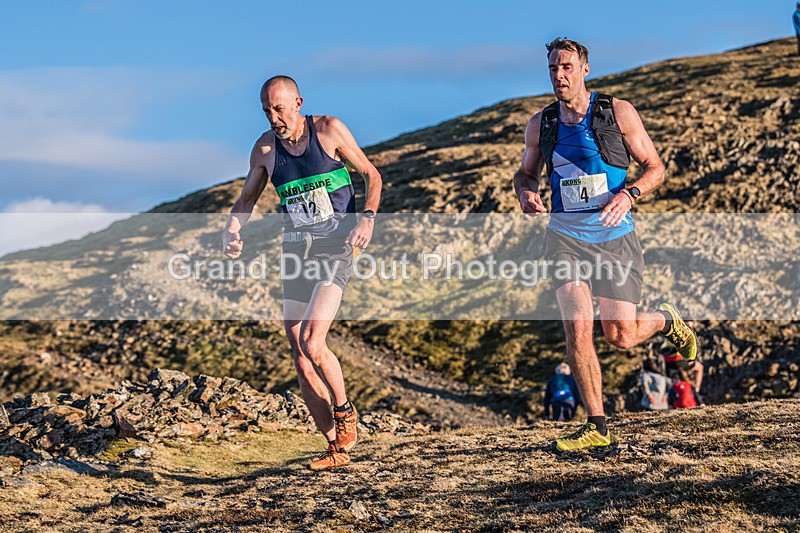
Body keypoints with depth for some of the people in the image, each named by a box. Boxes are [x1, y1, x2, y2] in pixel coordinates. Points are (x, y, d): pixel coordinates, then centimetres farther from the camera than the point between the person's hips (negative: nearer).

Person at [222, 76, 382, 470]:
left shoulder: (329, 130, -4)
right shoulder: (265, 148, 5)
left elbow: (371, 174, 4)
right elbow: (247, 199, 17)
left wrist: (367, 218, -12)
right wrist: (231, 230, -3)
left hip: (335, 248, -5)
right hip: (295, 252, 5)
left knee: (312, 344, -21)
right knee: (300, 358, 1)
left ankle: (344, 411, 7)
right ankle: (337, 448, 11)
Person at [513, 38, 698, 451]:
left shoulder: (618, 112, -3)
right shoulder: (540, 125, 5)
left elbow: (655, 168, 1)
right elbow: (525, 172, 20)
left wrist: (629, 195, -19)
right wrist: (525, 192, -4)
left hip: (615, 236, -2)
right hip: (565, 236, 2)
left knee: (620, 337, 0)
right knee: (577, 330, -13)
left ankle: (666, 321, 36)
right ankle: (596, 427, -3)